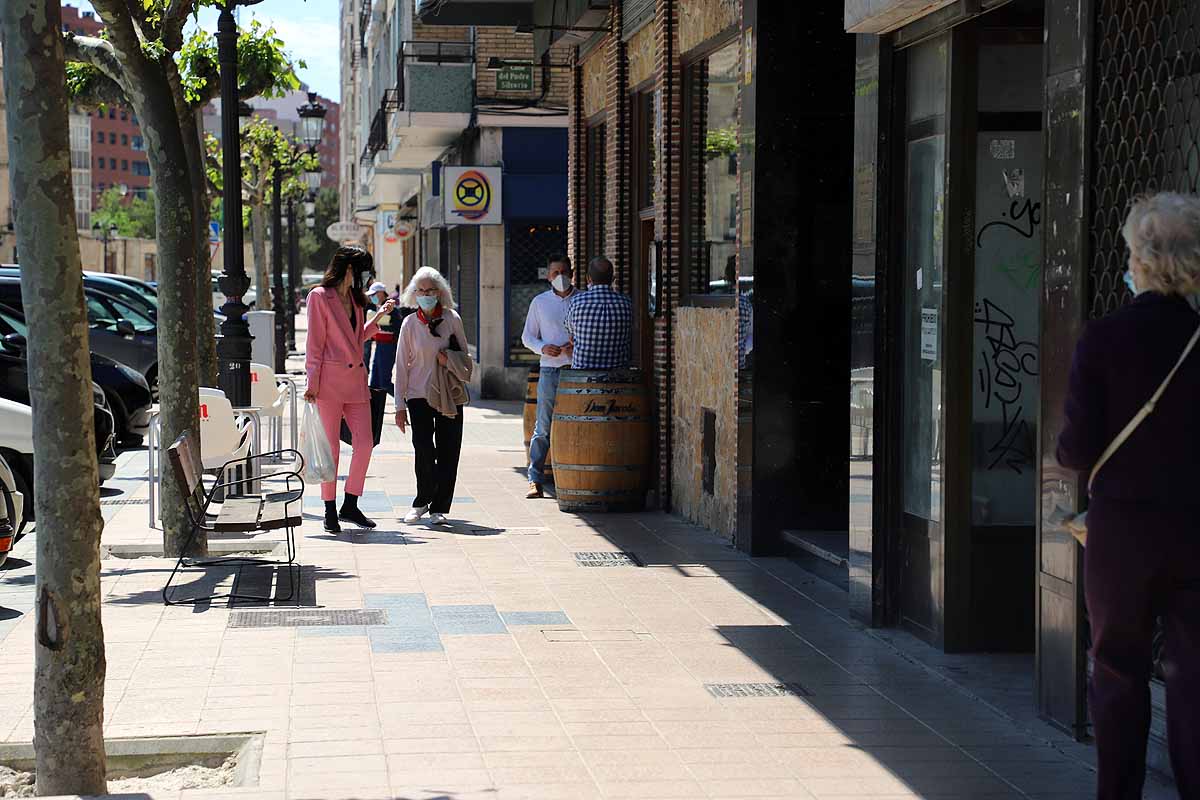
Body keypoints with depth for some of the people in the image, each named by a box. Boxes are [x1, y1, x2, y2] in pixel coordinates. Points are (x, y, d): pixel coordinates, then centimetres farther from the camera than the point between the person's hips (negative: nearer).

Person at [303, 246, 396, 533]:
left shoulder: (355, 299, 18)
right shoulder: (320, 296, -4)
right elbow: (315, 344, -7)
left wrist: (378, 316, 15)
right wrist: (312, 384, -11)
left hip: (356, 380, 7)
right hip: (330, 380, -7)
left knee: (364, 443, -2)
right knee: (330, 446, -1)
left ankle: (350, 506, 10)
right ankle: (330, 511, 8)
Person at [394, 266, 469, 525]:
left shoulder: (451, 319, 1)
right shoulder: (410, 323, 0)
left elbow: (464, 352, 12)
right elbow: (402, 365, 2)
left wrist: (450, 359, -12)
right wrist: (400, 405, 0)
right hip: (419, 395, -1)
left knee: (447, 451, 0)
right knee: (424, 451, -7)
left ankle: (439, 507, 10)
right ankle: (422, 502, 13)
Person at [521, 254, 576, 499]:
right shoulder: (540, 302, 9)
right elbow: (527, 336, 13)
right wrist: (543, 347, -8)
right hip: (550, 370, 0)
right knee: (543, 427, -3)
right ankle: (535, 480, 1)